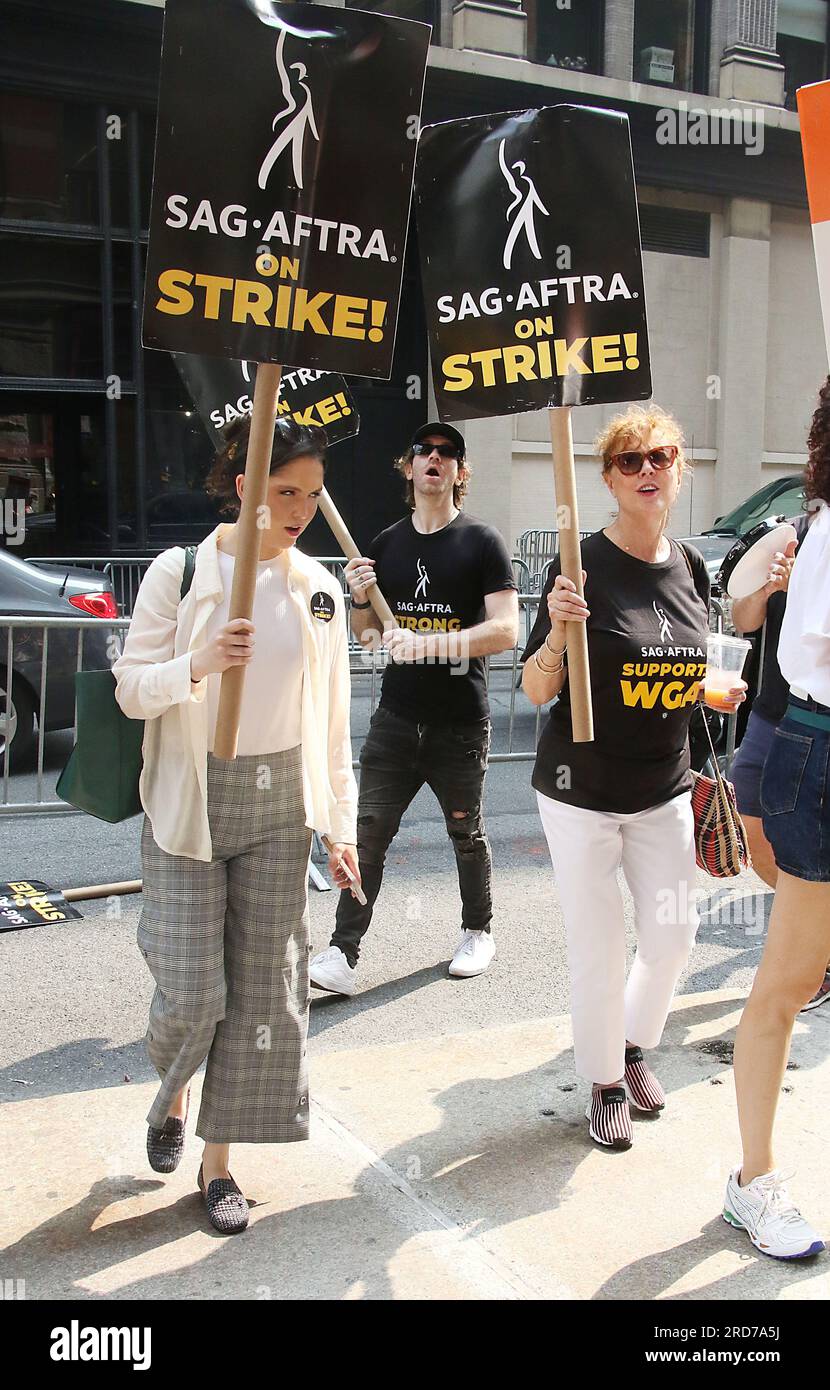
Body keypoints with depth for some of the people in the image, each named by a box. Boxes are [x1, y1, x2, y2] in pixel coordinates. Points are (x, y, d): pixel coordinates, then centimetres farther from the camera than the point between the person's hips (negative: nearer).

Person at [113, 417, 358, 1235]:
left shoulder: (317, 586, 4)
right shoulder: (180, 571, -7)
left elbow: (331, 716, 8)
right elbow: (130, 690, -6)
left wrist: (341, 824, 8)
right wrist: (198, 664, -25)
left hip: (279, 805, 3)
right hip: (192, 801, -3)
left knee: (262, 985, 5)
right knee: (191, 989, -3)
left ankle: (217, 1161, 22)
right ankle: (172, 1092, 33)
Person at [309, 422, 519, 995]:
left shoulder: (482, 542, -5)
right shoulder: (385, 545, 9)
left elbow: (506, 630, -15)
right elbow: (366, 632, 17)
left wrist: (427, 644, -26)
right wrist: (361, 598, -5)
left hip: (460, 725, -3)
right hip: (396, 717, 3)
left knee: (466, 834, 13)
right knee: (368, 831, -3)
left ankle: (479, 931, 34)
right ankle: (344, 952, 2)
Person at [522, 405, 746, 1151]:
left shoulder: (691, 566, 3)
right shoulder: (584, 565, -14)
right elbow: (537, 691, -15)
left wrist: (720, 689, 3)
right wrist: (558, 629, -30)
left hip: (665, 789, 5)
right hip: (582, 789, -5)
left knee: (673, 935, 9)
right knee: (598, 947, 2)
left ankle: (635, 1045, 38)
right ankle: (605, 1083, 26)